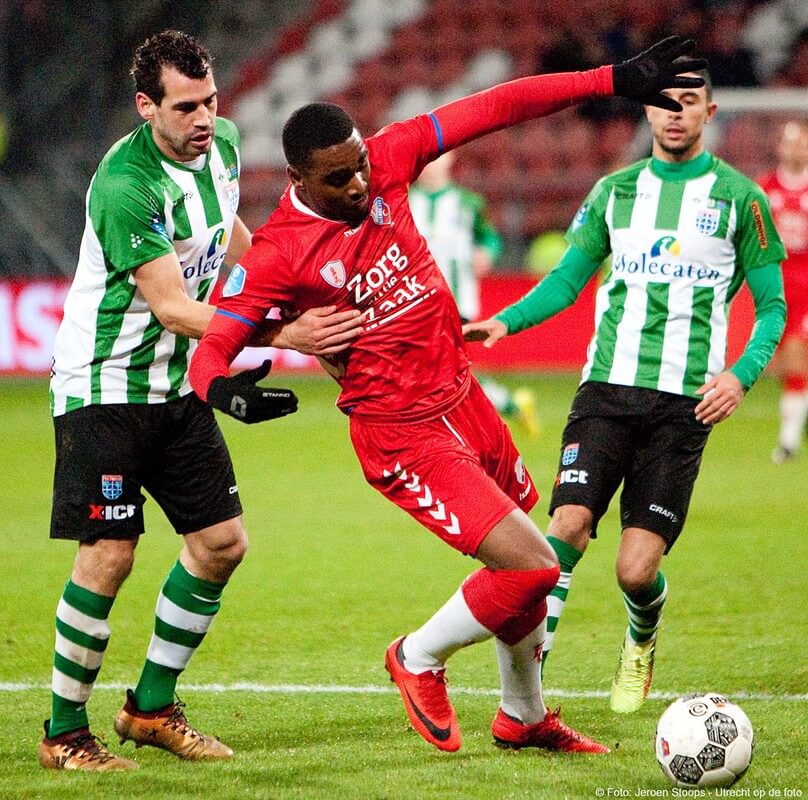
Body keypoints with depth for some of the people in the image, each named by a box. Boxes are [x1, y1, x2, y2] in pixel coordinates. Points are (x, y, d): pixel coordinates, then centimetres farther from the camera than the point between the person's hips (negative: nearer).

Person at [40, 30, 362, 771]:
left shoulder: (222, 145, 0)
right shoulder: (125, 185, -26)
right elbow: (171, 307, -29)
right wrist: (284, 335, -37)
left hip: (178, 387, 8)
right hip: (103, 385, -8)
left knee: (223, 542, 5)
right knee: (108, 556, -12)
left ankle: (151, 708, 18)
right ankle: (64, 733, 2)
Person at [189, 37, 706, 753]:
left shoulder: (386, 162, -5)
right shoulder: (277, 255, -17)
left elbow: (495, 108, -3)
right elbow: (211, 345, -16)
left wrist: (614, 80, -6)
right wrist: (223, 387, -40)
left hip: (463, 399, 7)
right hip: (402, 435, -7)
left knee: (525, 571, 18)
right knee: (532, 567, -16)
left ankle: (524, 717, 41)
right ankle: (420, 659, 11)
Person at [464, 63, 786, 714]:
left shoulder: (739, 197, 4)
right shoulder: (615, 191, 12)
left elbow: (772, 305, 6)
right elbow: (567, 279, 17)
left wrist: (741, 374, -11)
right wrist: (506, 321, -2)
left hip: (684, 403, -2)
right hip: (607, 389, 2)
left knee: (637, 569, -7)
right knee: (568, 524, -19)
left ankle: (641, 643, 28)